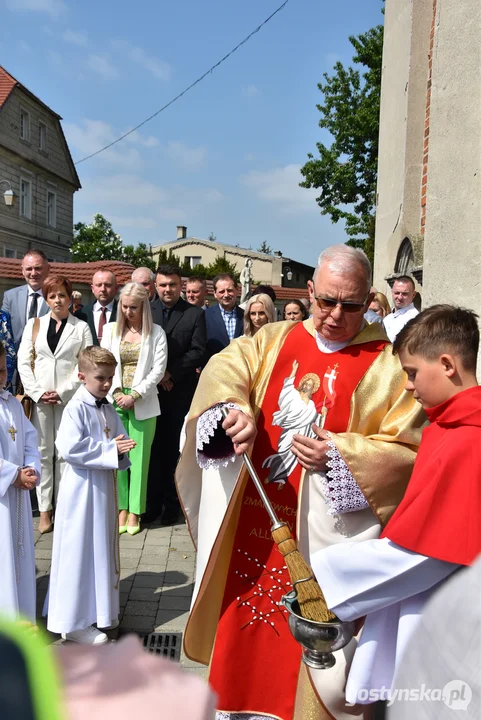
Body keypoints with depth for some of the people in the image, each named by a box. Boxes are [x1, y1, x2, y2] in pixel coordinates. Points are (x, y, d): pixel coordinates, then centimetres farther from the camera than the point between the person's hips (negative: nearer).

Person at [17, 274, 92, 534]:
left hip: (69, 397, -1)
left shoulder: (81, 327, 4)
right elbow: (23, 362, 6)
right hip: (38, 397, 2)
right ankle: (44, 510, 10)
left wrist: (62, 392, -9)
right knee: (43, 451, 3)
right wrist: (38, 392, -5)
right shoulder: (34, 325, 10)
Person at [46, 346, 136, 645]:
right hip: (83, 488, -8)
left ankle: (100, 610, 33)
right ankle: (75, 623, 12)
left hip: (105, 486, 8)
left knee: (103, 548, 17)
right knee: (80, 552, 0)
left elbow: (121, 440, 12)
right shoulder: (76, 408, -15)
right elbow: (70, 447, -26)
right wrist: (110, 449, -23)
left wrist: (122, 447, -12)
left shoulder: (109, 410, 9)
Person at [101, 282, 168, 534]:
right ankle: (121, 509, 11)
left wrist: (135, 395, -12)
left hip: (143, 403, -2)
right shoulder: (111, 330, 8)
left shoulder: (156, 333, 1)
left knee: (139, 457, 2)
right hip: (115, 401, 2)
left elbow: (158, 369, -5)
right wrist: (116, 393, -10)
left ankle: (134, 512, 9)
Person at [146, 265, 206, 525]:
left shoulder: (195, 314, 4)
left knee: (175, 449, 5)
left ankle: (172, 505, 15)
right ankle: (152, 504, 14)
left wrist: (171, 373, -11)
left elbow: (198, 351, -4)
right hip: (151, 389, 1)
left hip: (180, 391, -1)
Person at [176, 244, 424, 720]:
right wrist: (236, 410, -24)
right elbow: (224, 368, -4)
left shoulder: (386, 365, -7)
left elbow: (407, 450, -9)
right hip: (252, 520, 4)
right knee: (245, 621, 18)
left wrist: (339, 455, -22)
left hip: (325, 531, -3)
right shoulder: (275, 340, 5)